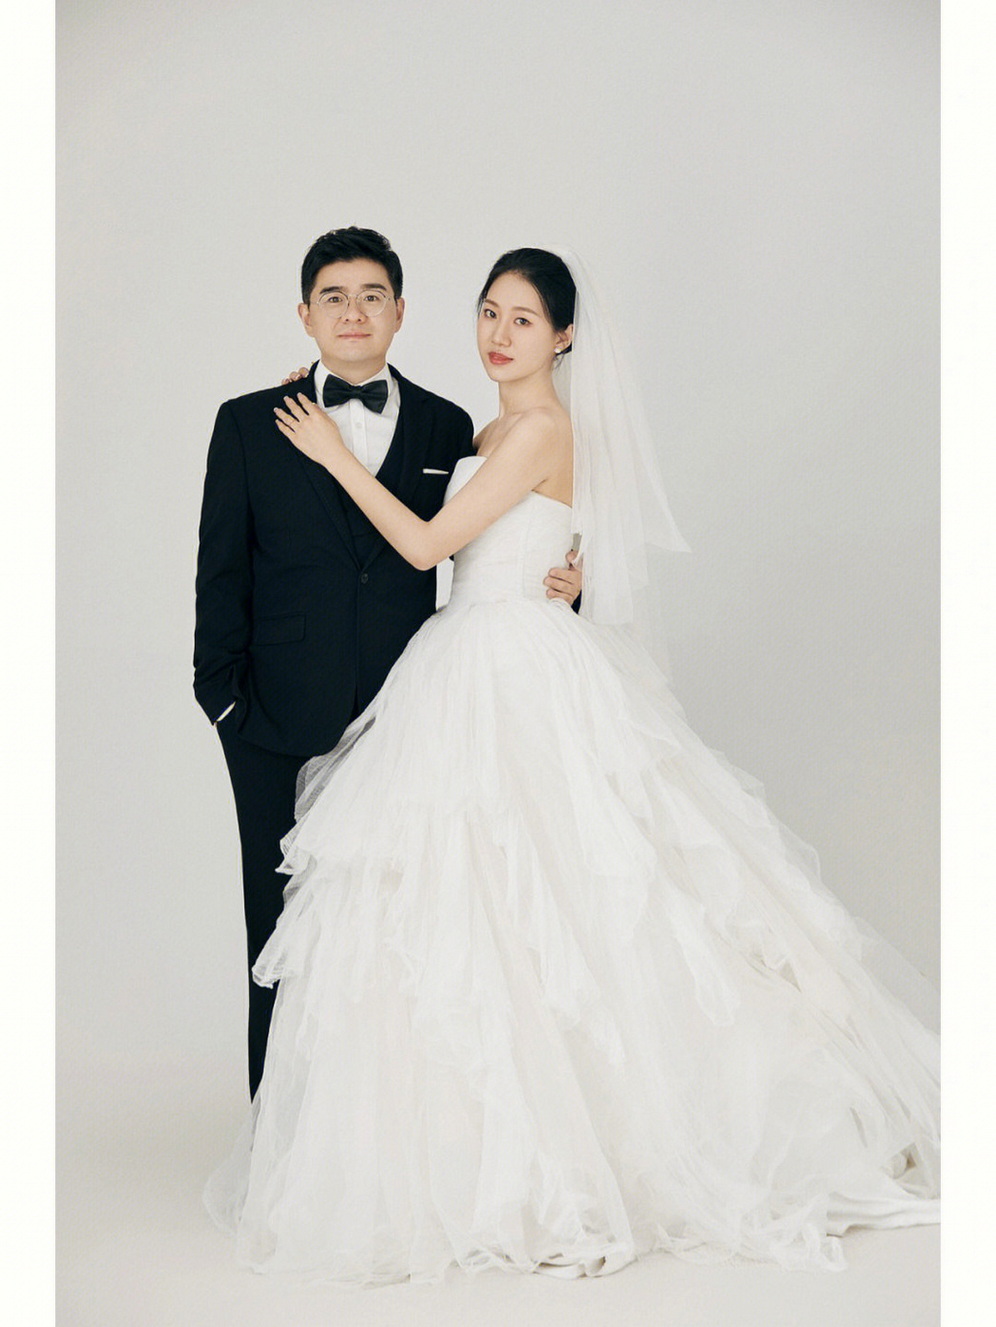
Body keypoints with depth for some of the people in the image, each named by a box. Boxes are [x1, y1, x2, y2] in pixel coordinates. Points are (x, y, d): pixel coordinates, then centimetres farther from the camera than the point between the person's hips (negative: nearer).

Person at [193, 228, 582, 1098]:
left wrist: (555, 584, -4)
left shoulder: (447, 428, 9)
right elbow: (222, 572, 6)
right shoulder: (251, 425, 7)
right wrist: (223, 694, 1)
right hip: (284, 732, 0)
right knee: (286, 935, 6)